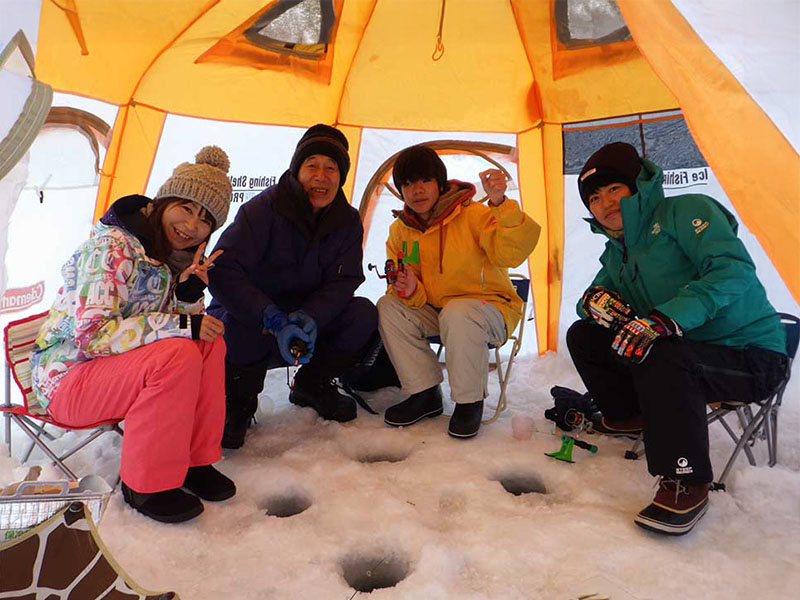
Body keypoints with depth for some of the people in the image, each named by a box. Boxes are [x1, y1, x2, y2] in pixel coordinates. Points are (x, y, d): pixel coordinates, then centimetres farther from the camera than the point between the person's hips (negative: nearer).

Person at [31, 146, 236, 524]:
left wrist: (189, 293, -17)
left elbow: (191, 324, 5)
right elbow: (91, 334, -29)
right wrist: (181, 324, -29)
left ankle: (193, 460, -3)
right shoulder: (111, 248, -21)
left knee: (210, 342, -12)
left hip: (117, 367, 8)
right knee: (177, 356, -31)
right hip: (66, 376, -8)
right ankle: (145, 484, -14)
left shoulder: (174, 257, 4)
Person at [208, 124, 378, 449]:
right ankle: (237, 402, -5)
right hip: (248, 319, -4)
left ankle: (311, 384, 6)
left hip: (305, 323, 4)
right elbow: (222, 272, -28)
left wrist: (310, 317, -29)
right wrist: (276, 321, -38)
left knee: (364, 314, -17)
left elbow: (342, 281, -8)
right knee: (241, 325, -37)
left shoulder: (347, 221, -5)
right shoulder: (264, 208, -20)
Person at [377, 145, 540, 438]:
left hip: (490, 308, -5)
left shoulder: (473, 215, -16)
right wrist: (411, 291, -22)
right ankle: (425, 394, -7)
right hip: (434, 310, 6)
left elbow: (510, 254, -32)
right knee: (388, 307, -17)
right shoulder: (399, 231, 1)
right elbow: (415, 298, 3)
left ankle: (470, 401, -13)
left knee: (457, 315, -37)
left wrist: (500, 204, -45)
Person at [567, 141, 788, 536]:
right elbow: (596, 292, 16)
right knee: (584, 336, 2)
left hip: (750, 356, -8)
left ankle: (686, 483, -24)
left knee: (659, 358, -38)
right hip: (684, 349, 8)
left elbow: (732, 269, -27)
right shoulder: (616, 252, 11)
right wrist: (596, 299, -11)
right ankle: (627, 417, 19)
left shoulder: (685, 211, -13)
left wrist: (665, 318, -39)